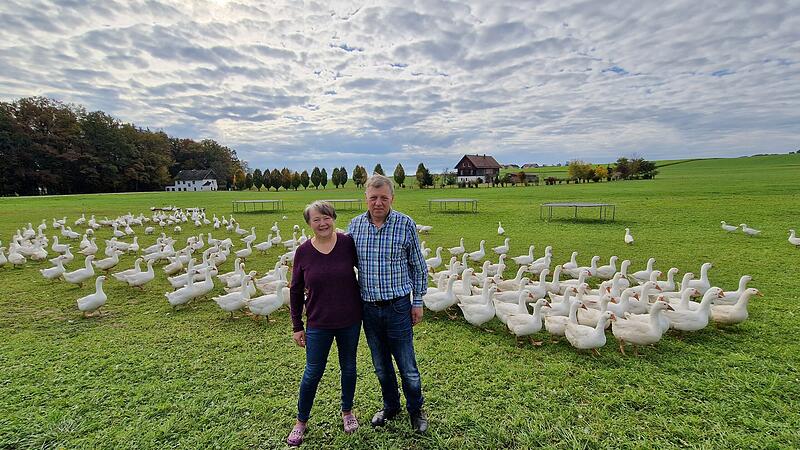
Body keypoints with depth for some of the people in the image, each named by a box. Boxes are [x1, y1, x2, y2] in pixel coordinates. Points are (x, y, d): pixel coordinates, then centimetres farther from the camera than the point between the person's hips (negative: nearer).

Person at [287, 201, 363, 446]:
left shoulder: (347, 242, -10)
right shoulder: (303, 252, -8)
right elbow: (296, 291, 1)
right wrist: (297, 326, 3)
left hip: (350, 320, 1)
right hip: (318, 323, 0)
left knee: (348, 367, 17)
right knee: (313, 372, 11)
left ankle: (347, 411, 42)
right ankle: (301, 421, 35)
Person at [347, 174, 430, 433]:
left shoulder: (406, 224, -9)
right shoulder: (355, 225, -1)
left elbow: (418, 266, -1)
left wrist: (418, 302, -1)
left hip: (398, 307, -3)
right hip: (368, 307, 3)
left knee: (407, 366, 9)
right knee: (381, 366, 19)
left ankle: (415, 410, 34)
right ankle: (391, 407, 41)